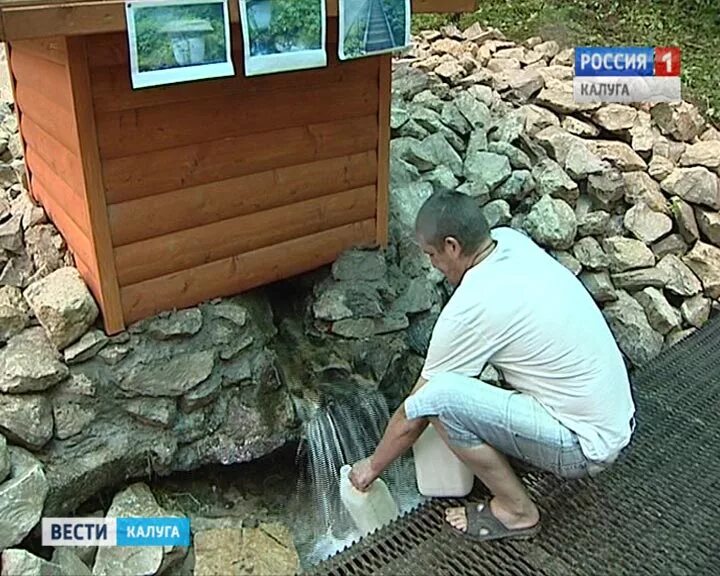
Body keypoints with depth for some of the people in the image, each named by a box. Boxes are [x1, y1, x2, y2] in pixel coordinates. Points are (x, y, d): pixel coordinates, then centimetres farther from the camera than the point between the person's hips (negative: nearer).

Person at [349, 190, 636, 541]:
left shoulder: (468, 309, -23)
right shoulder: (511, 240, -3)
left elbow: (413, 416, -10)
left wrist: (373, 466, 7)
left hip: (586, 448, -8)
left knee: (435, 397, -21)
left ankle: (517, 511, -1)